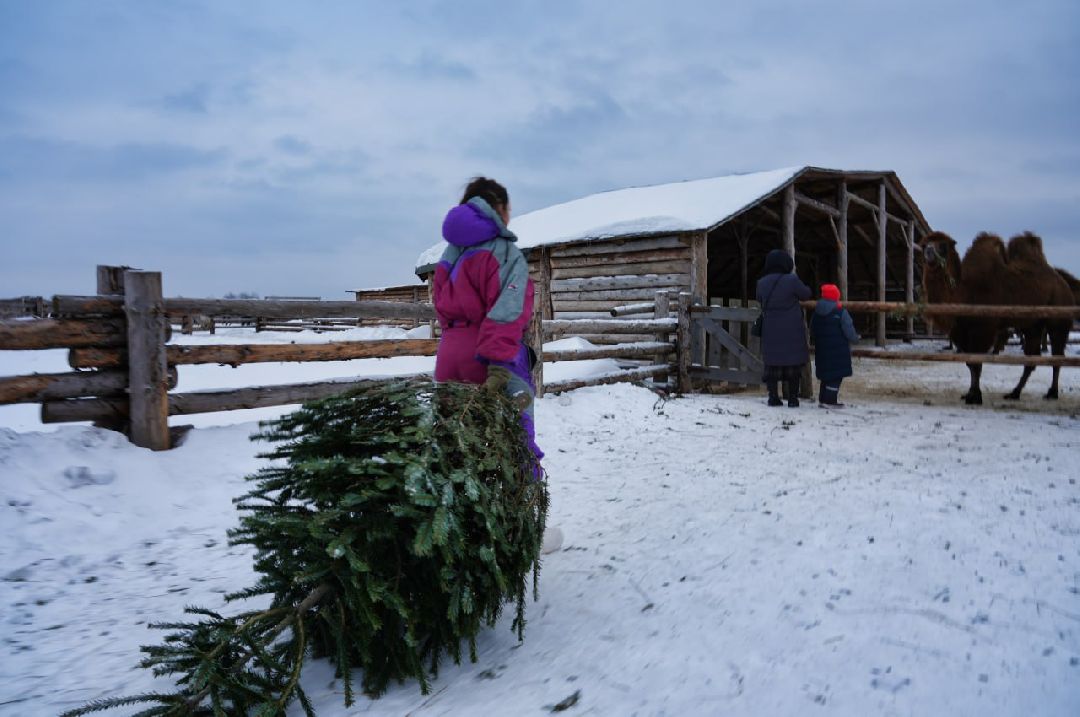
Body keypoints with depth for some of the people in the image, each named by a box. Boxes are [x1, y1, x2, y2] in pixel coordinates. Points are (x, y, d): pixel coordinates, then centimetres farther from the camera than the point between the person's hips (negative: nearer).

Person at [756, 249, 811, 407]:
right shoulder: (791, 280, -15)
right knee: (793, 362, 8)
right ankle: (792, 398, 10)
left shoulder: (762, 283, -2)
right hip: (792, 332, -3)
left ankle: (773, 396, 10)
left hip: (770, 332, 3)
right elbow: (806, 294, 0)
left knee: (772, 362, 11)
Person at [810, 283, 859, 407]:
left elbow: (812, 330, 12)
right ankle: (830, 400, -6)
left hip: (821, 349, 7)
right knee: (836, 375, -3)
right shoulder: (841, 312, -13)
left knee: (826, 374, 16)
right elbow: (849, 331, -12)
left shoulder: (816, 311, 5)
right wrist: (855, 338, 7)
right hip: (838, 350, -6)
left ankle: (823, 399, 20)